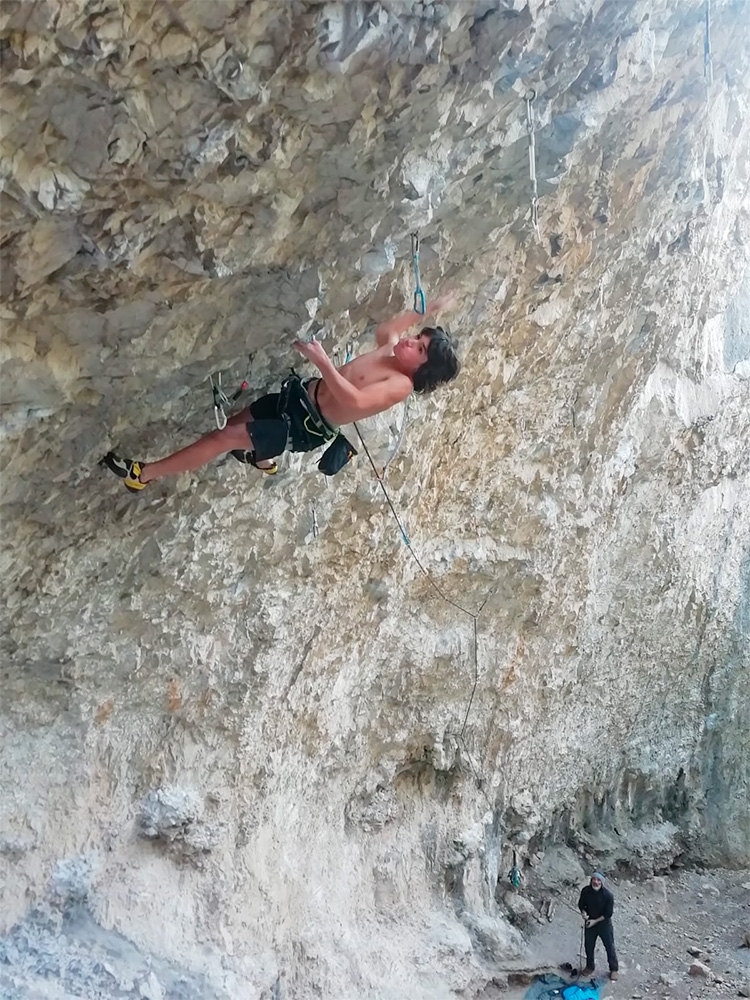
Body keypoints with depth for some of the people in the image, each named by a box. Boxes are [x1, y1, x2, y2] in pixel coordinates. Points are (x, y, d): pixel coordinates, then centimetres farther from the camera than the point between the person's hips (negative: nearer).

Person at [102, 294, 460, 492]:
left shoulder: (401, 385, -25)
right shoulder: (391, 348, 0)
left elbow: (354, 400, -39)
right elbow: (384, 328, 25)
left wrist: (322, 360, -44)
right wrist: (423, 314, 15)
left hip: (308, 428, -8)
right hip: (301, 394, 8)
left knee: (224, 437, -12)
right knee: (237, 421, 29)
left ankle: (143, 474, -4)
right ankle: (263, 459, 62)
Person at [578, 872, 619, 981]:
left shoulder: (608, 895, -25)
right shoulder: (585, 891, -16)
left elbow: (608, 913, -18)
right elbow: (581, 904, 1)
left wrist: (595, 921, -19)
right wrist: (583, 912, -19)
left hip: (604, 924, -3)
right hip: (589, 923, 3)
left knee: (609, 947, 11)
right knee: (589, 946, 18)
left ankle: (614, 969, 32)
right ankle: (590, 967, 40)